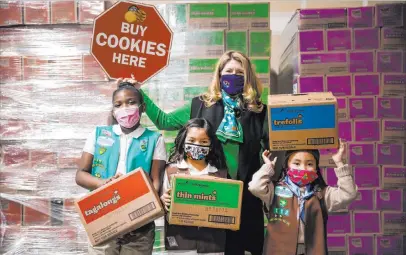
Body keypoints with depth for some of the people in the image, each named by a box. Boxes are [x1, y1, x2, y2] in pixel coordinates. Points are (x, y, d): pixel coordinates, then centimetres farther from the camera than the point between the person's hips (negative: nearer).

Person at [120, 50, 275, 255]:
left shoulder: (258, 111, 2)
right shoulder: (201, 105, 4)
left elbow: (270, 148, 3)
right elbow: (164, 121, 11)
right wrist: (139, 94, 9)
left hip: (245, 191, 0)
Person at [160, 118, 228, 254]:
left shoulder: (220, 173, 5)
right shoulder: (171, 170, 0)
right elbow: (163, 203, 3)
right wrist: (164, 201, -16)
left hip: (213, 243, 2)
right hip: (179, 242, -1)